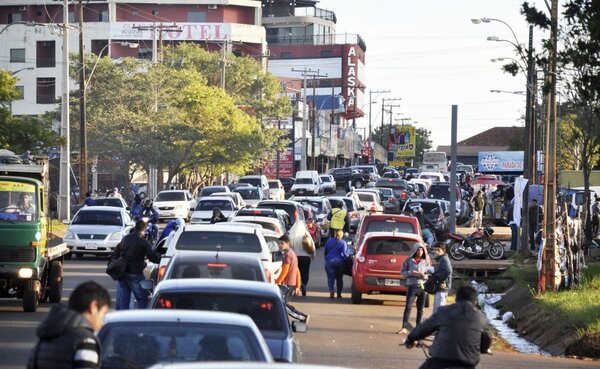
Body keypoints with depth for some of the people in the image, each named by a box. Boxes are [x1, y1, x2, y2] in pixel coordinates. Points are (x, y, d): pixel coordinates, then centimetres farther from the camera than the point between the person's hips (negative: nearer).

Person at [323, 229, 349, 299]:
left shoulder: (329, 241, 9)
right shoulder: (343, 243, -1)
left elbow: (325, 252, 18)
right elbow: (345, 253, -11)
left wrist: (326, 260, 28)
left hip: (329, 262, 1)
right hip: (339, 262, -1)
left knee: (330, 278, -5)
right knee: (339, 278, 13)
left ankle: (331, 291, -28)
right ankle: (339, 294, 16)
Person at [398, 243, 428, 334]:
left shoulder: (426, 261, 8)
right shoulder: (409, 260, 4)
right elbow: (403, 271, 5)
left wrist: (424, 275, -12)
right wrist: (411, 273, -12)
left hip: (423, 286, 2)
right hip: (412, 286, -2)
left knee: (420, 309, 6)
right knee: (408, 307, -10)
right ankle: (404, 328, -12)